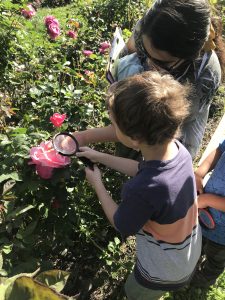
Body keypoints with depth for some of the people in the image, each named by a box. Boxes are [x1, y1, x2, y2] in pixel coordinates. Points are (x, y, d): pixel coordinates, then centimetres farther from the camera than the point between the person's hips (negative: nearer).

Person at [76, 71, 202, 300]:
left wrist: (97, 184, -8)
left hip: (165, 274, -5)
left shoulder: (143, 190, -44)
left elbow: (120, 224, -20)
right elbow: (141, 169, -1)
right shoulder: (178, 150, -22)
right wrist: (99, 157, 2)